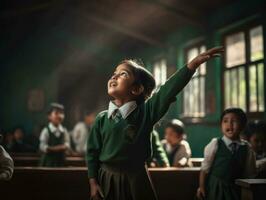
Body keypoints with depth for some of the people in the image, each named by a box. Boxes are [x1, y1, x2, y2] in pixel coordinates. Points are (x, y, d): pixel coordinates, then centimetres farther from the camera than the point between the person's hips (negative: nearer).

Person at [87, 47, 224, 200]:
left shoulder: (145, 112, -8)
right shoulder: (102, 118, -1)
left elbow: (169, 90, -20)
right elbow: (92, 152, 4)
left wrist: (194, 63, -30)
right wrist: (93, 182, -1)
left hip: (136, 180, -1)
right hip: (106, 180, 1)